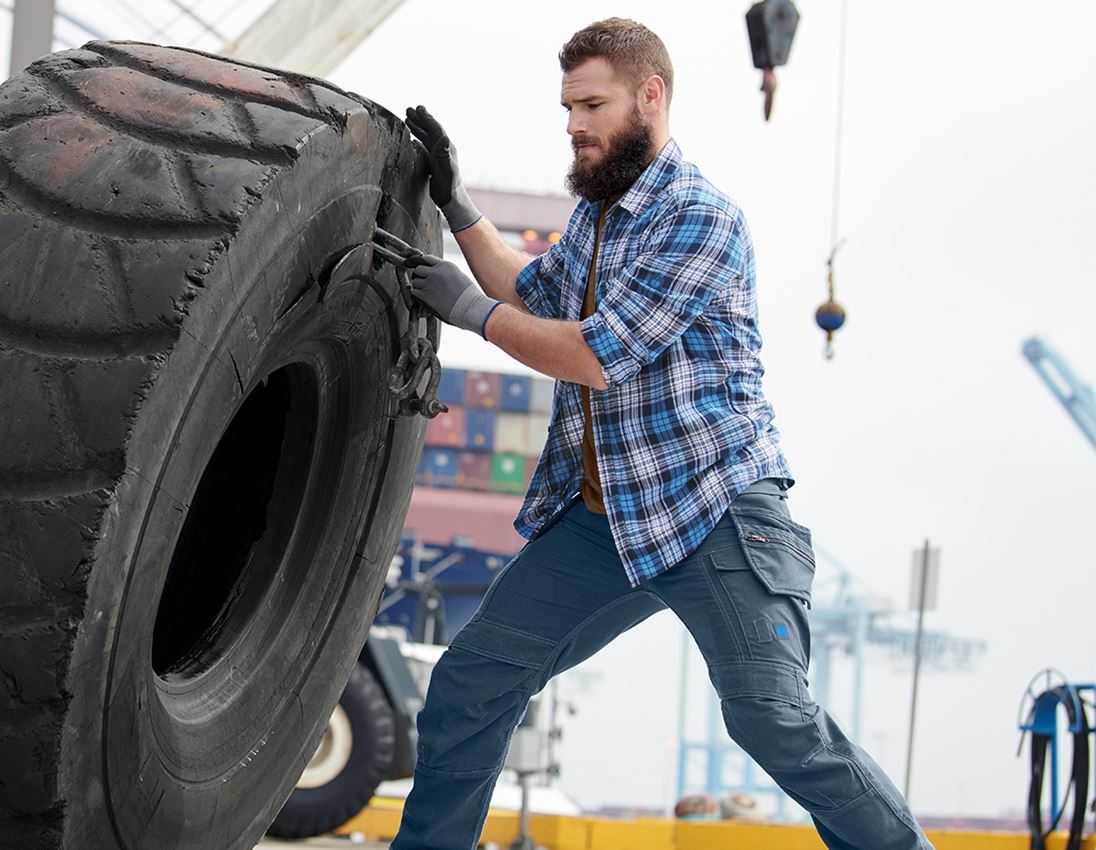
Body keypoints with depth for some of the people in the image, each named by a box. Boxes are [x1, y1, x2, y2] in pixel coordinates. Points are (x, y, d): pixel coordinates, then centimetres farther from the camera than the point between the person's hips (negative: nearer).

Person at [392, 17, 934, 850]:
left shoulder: (700, 217, -13)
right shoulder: (595, 211, 15)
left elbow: (597, 354, -19)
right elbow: (533, 292, 35)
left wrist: (473, 309, -7)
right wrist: (457, 206, 24)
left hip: (713, 509, -8)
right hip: (598, 518, 8)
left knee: (774, 718, -19)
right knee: (468, 681, 2)